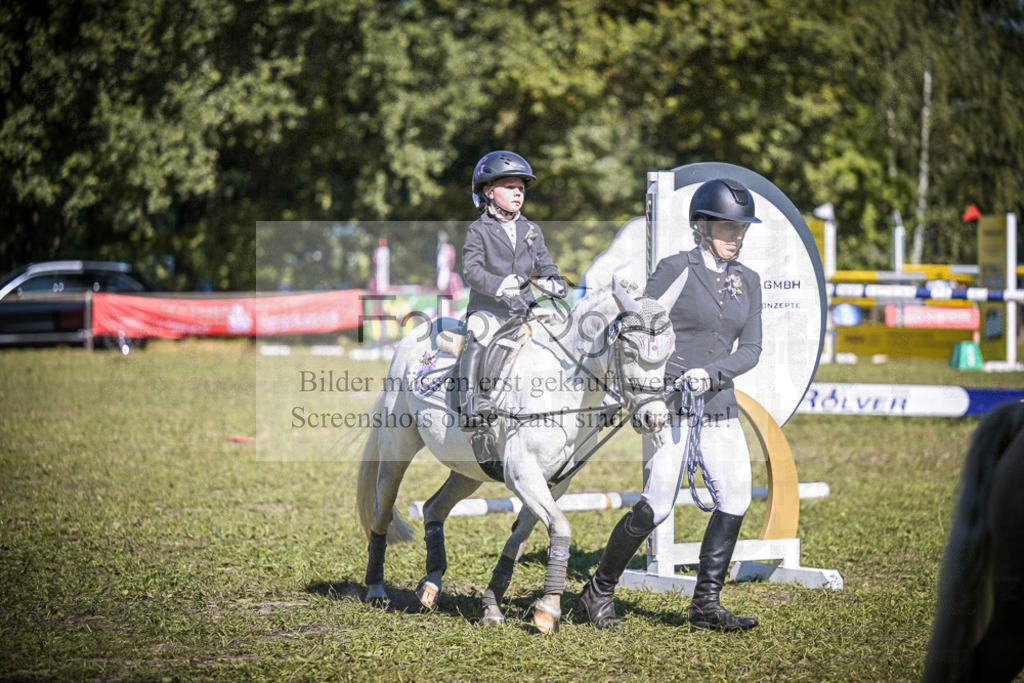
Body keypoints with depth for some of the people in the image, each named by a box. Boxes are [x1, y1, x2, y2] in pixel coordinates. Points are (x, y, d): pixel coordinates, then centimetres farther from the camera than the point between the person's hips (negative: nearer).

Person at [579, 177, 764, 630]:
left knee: (736, 500, -6)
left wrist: (711, 373, -13)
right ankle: (599, 589, 11)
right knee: (656, 507, -9)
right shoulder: (676, 269, -5)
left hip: (719, 405, 6)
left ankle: (705, 605, 4)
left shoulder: (747, 281, 10)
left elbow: (750, 350, 5)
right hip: (669, 403, -6)